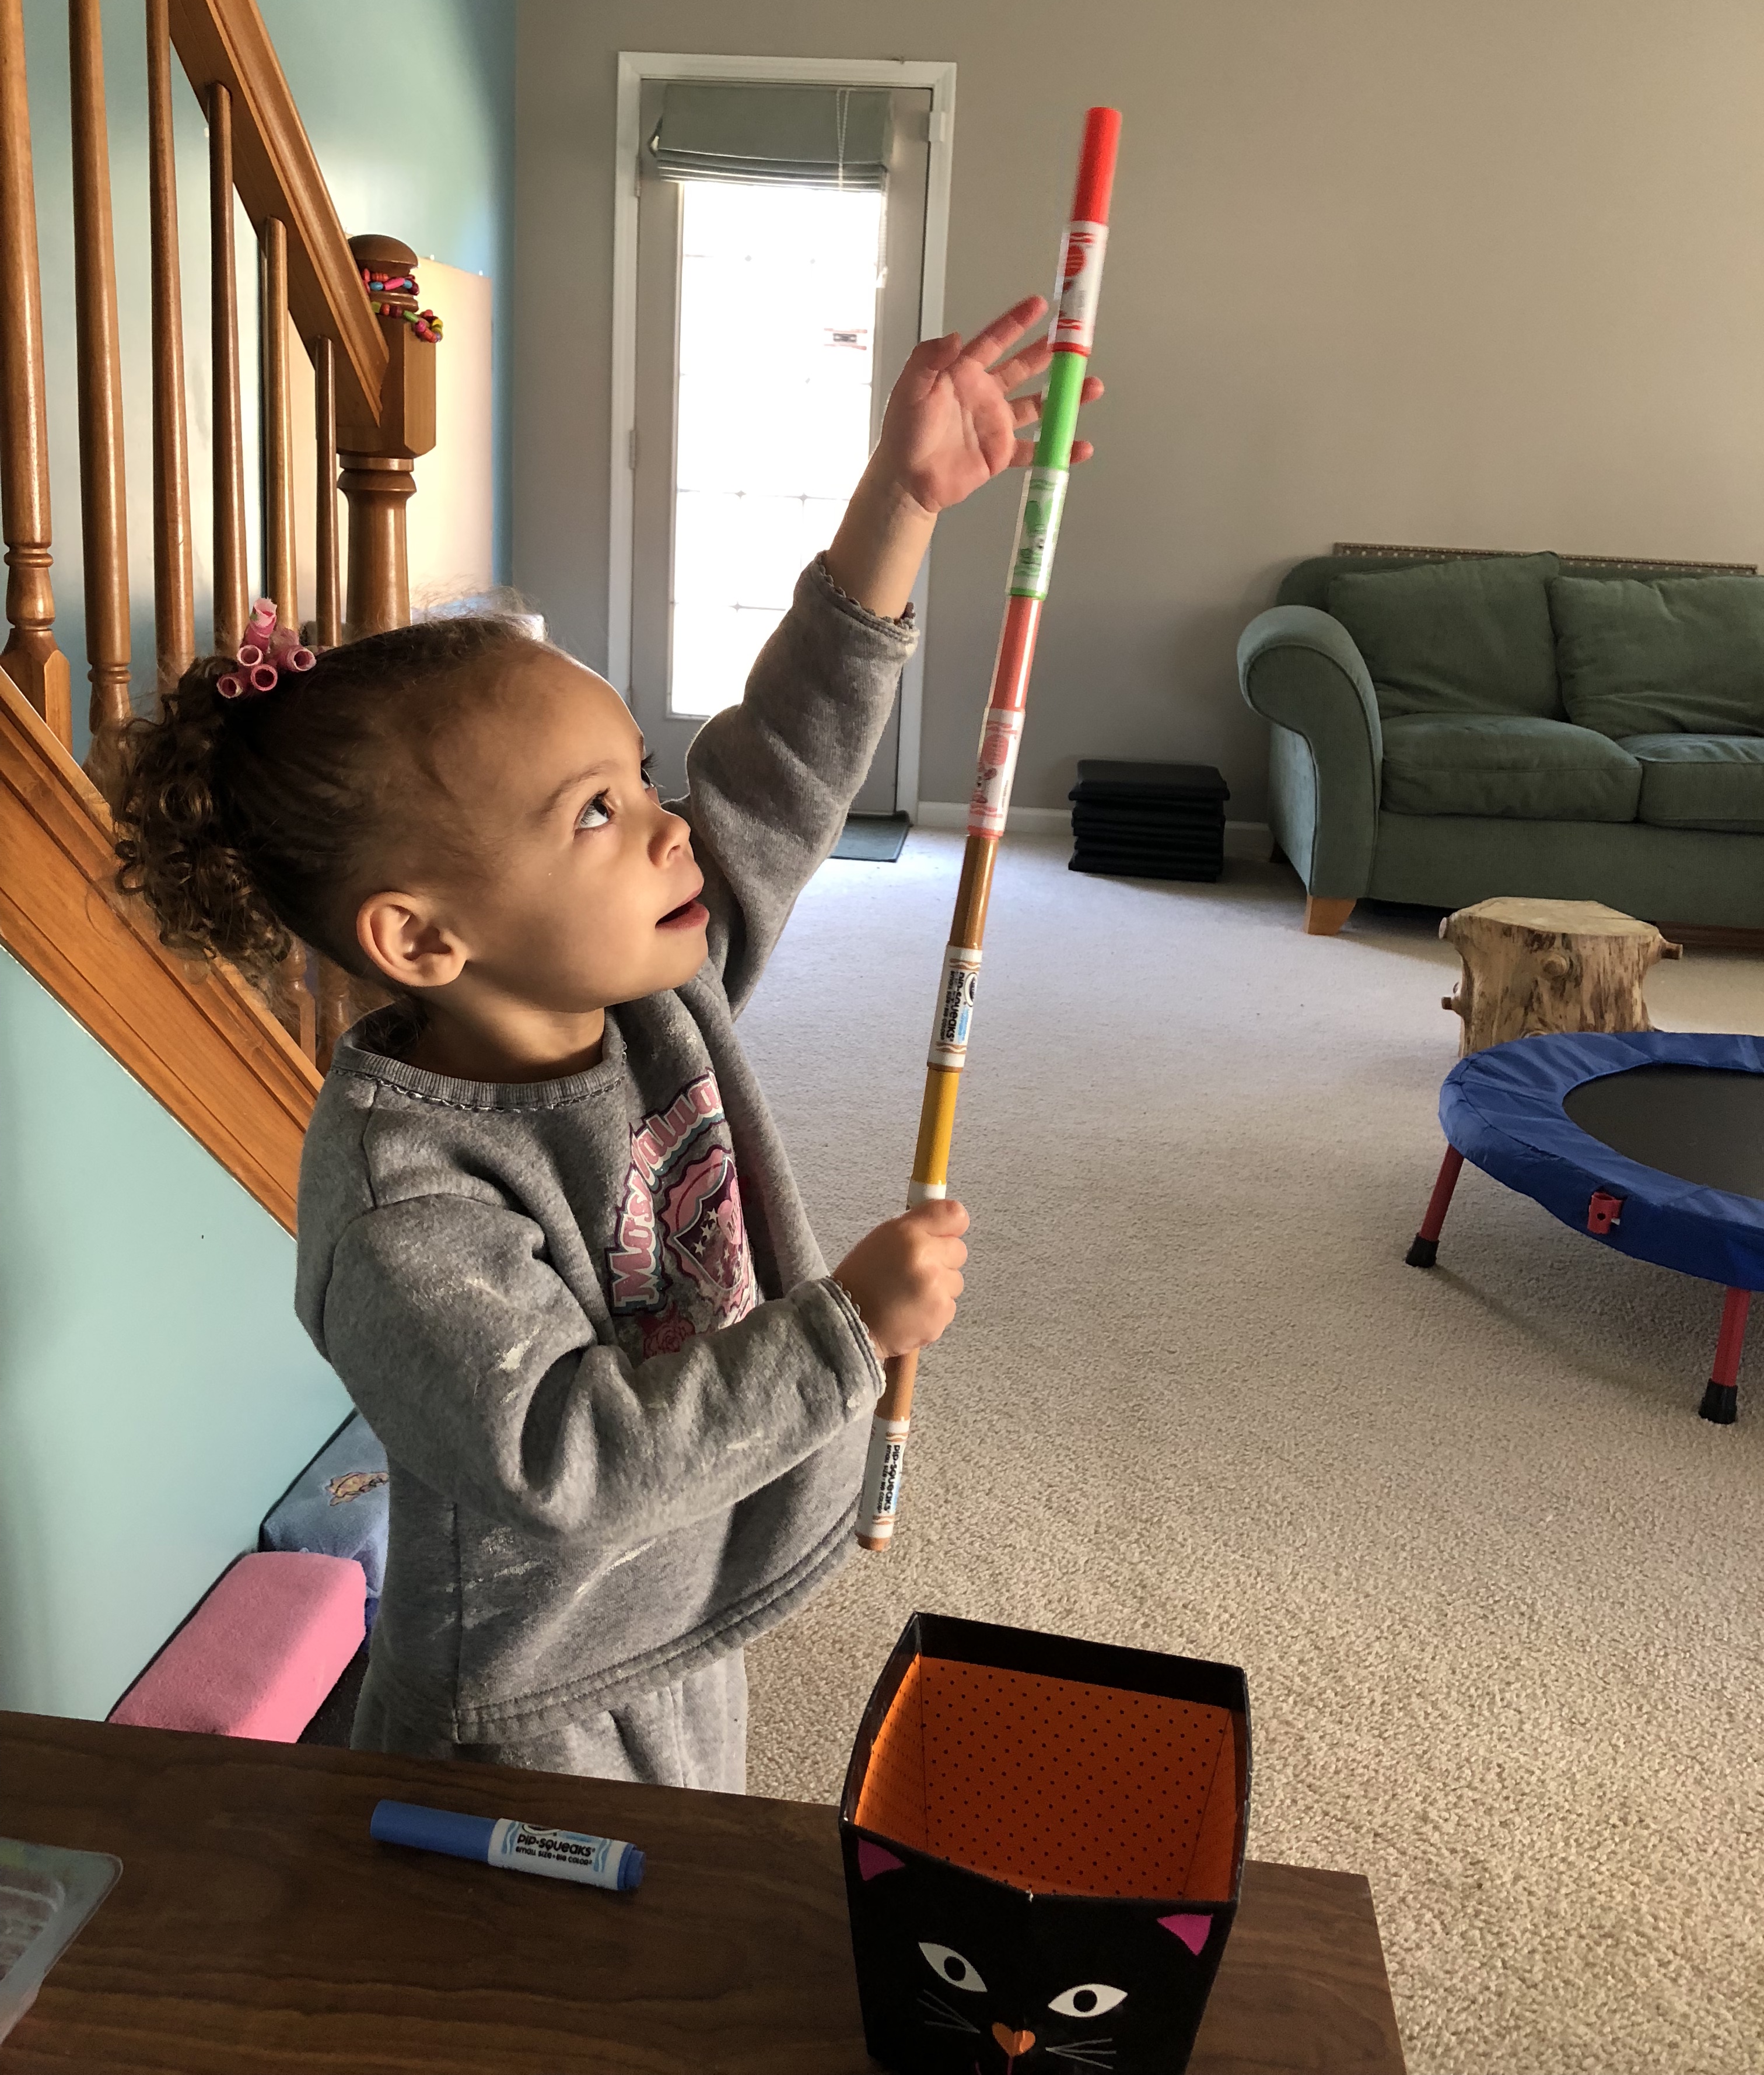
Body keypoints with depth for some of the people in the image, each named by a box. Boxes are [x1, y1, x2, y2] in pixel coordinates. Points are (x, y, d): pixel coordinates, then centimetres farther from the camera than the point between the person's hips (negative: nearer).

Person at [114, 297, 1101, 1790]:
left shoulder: (657, 981, -10)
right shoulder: (402, 1193, -31)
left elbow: (788, 762, -7)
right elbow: (565, 1462, -34)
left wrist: (901, 500, -14)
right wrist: (849, 1329, -31)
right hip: (526, 1725, -7)